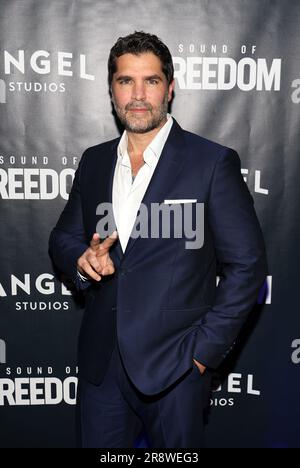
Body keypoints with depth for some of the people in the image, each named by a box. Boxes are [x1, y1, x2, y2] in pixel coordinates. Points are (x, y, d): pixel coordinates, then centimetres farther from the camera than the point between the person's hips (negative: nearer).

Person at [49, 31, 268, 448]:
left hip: (175, 365, -4)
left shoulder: (213, 163, -9)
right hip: (100, 362, 4)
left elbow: (246, 264, -9)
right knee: (99, 446, 18)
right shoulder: (94, 162, 6)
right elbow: (63, 237, 14)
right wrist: (82, 259, -9)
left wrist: (203, 350, -11)